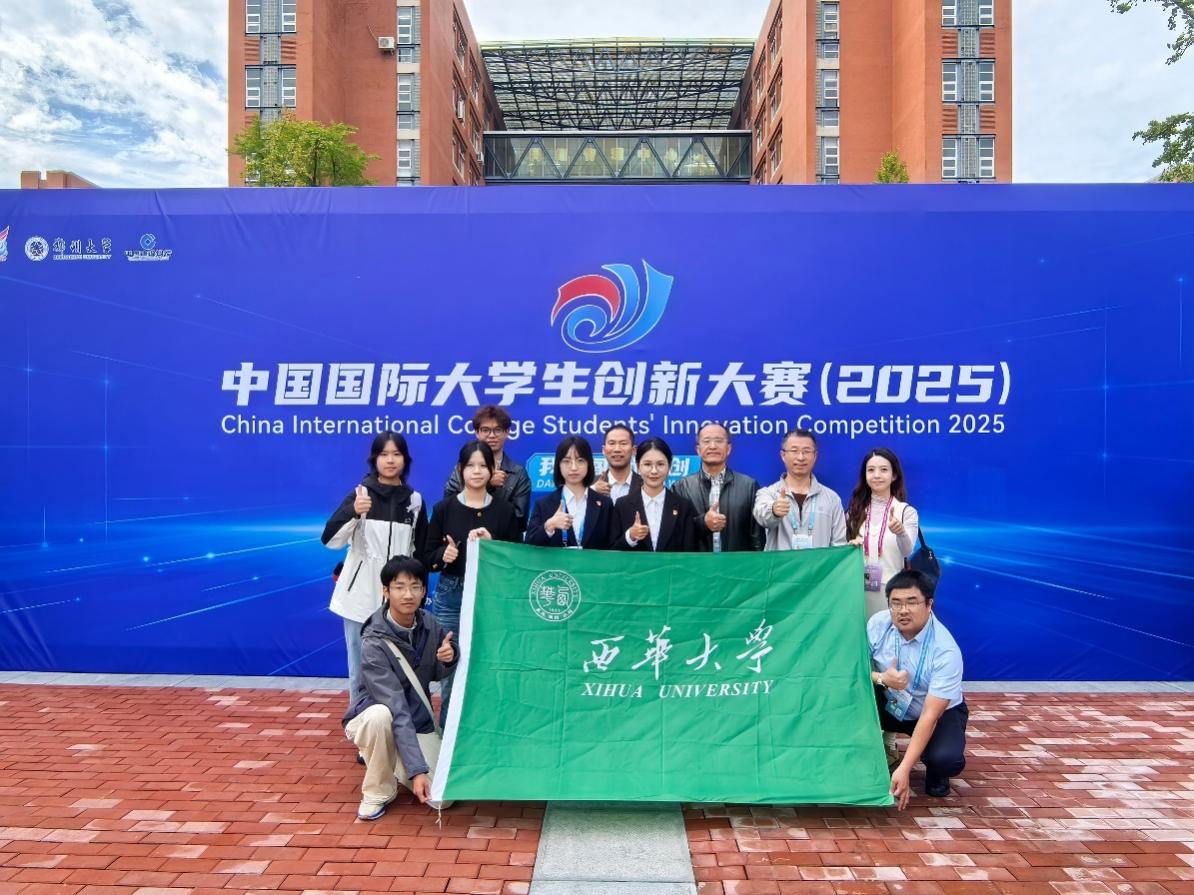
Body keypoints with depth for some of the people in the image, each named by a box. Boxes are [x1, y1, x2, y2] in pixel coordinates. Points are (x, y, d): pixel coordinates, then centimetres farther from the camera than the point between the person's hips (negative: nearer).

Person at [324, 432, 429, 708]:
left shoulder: (415, 500, 5)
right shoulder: (360, 494, -3)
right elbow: (330, 540, -10)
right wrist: (353, 512, -26)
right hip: (361, 595, -2)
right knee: (360, 666, 5)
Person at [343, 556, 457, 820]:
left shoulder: (429, 624, -9)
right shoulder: (374, 644, -25)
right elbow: (397, 710, -31)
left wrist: (449, 658, -16)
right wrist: (417, 769, -36)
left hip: (420, 723, 4)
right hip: (375, 721, -4)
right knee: (380, 715, -39)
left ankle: (394, 764, 17)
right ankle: (378, 791, -12)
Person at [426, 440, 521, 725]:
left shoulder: (505, 510, 3)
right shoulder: (444, 508, 3)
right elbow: (429, 558, 6)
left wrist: (492, 544, -12)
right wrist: (444, 554, -15)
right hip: (450, 597, 0)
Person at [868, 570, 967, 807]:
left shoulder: (946, 651, -30)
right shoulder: (879, 623, -19)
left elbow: (930, 715, -32)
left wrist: (904, 769, -36)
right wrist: (881, 679, -35)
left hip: (941, 713, -3)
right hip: (891, 706, 3)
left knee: (946, 760, -33)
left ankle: (935, 774, 7)